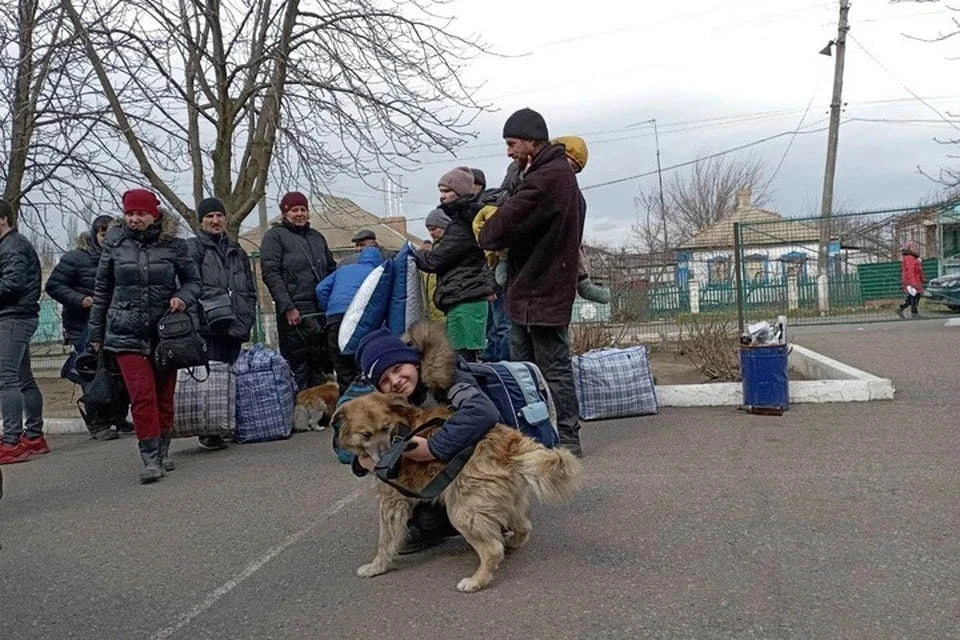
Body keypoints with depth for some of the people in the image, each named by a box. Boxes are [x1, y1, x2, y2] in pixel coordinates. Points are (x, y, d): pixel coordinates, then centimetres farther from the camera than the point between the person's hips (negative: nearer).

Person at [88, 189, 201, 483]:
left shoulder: (174, 245, 1)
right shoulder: (115, 245, 4)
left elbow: (193, 281, 9)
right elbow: (101, 290, 11)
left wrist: (183, 298, -13)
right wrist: (96, 333, 12)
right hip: (127, 333, 0)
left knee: (165, 395, 7)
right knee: (142, 394, -11)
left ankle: (162, 453, 22)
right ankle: (149, 458, -5)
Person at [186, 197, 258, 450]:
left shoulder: (237, 251, 24)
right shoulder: (192, 247, 6)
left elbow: (250, 289, 26)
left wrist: (247, 316, 15)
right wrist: (205, 310, -15)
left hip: (235, 325, 5)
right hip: (209, 325, -5)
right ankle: (209, 431, -6)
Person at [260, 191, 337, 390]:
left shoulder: (317, 237, 21)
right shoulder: (275, 236, 3)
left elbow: (332, 270, 25)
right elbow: (270, 273, -7)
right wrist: (287, 307, -16)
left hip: (323, 311, 6)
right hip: (295, 313, -6)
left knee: (322, 366, 9)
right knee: (297, 367, -6)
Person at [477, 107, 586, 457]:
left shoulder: (546, 178, -19)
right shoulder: (558, 173, 17)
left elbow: (503, 225, -21)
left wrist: (486, 235, 2)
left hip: (541, 292, -10)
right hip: (529, 288, 10)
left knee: (554, 369, -1)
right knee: (523, 369, 15)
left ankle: (567, 439, 8)